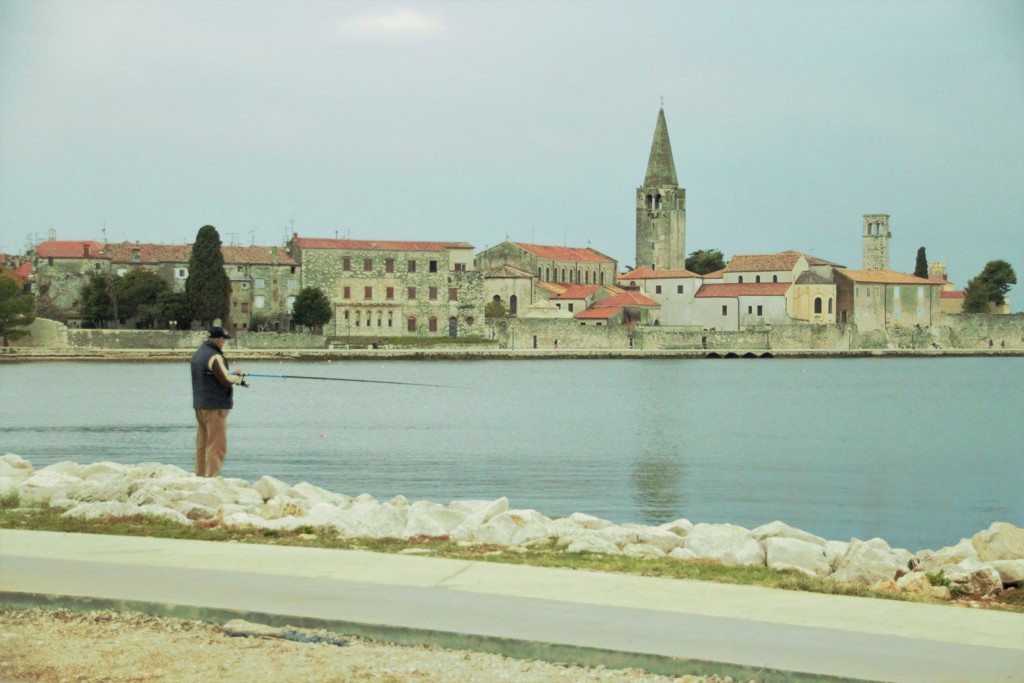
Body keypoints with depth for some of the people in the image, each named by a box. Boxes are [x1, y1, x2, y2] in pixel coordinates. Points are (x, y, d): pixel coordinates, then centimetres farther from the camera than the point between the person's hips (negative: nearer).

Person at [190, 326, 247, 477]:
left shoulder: (198, 353, 13)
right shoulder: (214, 357, -17)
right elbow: (226, 380, -20)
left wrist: (235, 377, 14)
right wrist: (238, 377, 0)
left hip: (199, 405, 10)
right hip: (215, 407, -10)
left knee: (202, 443, 15)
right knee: (217, 445, -7)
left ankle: (200, 476, 19)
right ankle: (212, 478, -9)